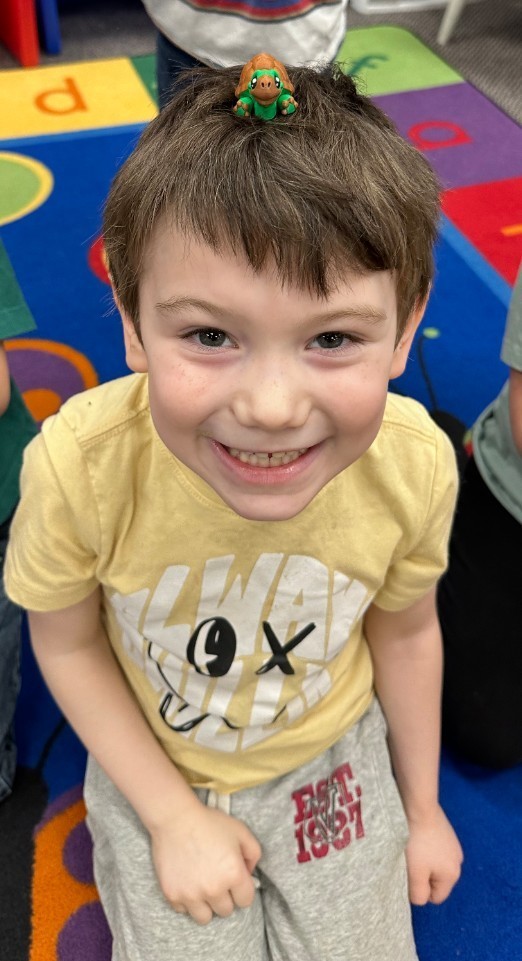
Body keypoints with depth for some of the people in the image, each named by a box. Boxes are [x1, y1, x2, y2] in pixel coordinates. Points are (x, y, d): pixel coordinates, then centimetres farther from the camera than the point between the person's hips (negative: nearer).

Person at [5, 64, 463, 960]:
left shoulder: (415, 465, -28)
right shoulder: (80, 464, -34)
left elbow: (405, 630, -8)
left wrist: (422, 805, 6)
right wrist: (175, 819, -11)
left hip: (334, 755, 2)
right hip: (156, 768, -1)